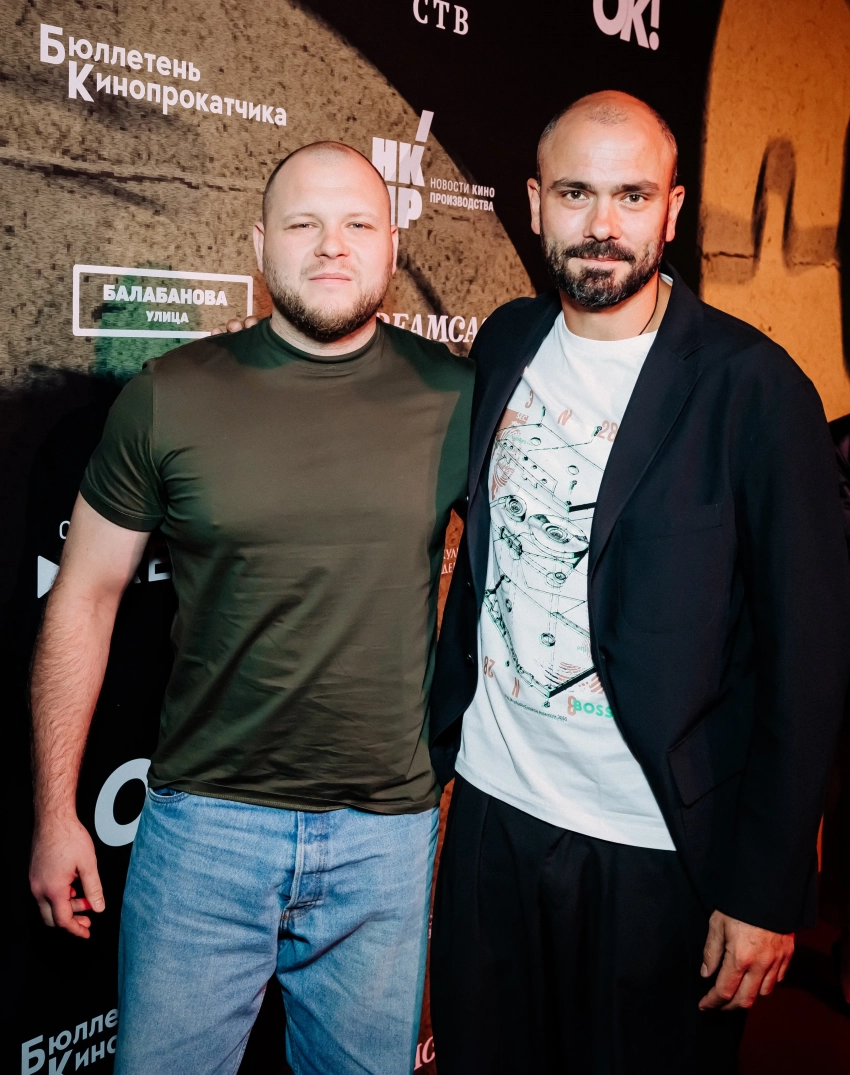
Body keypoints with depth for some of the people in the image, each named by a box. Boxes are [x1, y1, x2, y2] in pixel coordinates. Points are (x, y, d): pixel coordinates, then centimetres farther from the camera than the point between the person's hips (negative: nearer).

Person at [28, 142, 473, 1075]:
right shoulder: (169, 397, -5)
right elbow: (84, 596, 1)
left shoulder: (456, 395, -3)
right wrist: (55, 813, 1)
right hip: (207, 821, 0)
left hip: (388, 834, 1)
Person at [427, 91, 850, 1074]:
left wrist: (769, 889, -11)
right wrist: (438, 736, 10)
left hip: (660, 847, -4)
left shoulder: (754, 386, -14)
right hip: (491, 805, 5)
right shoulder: (505, 345, 2)